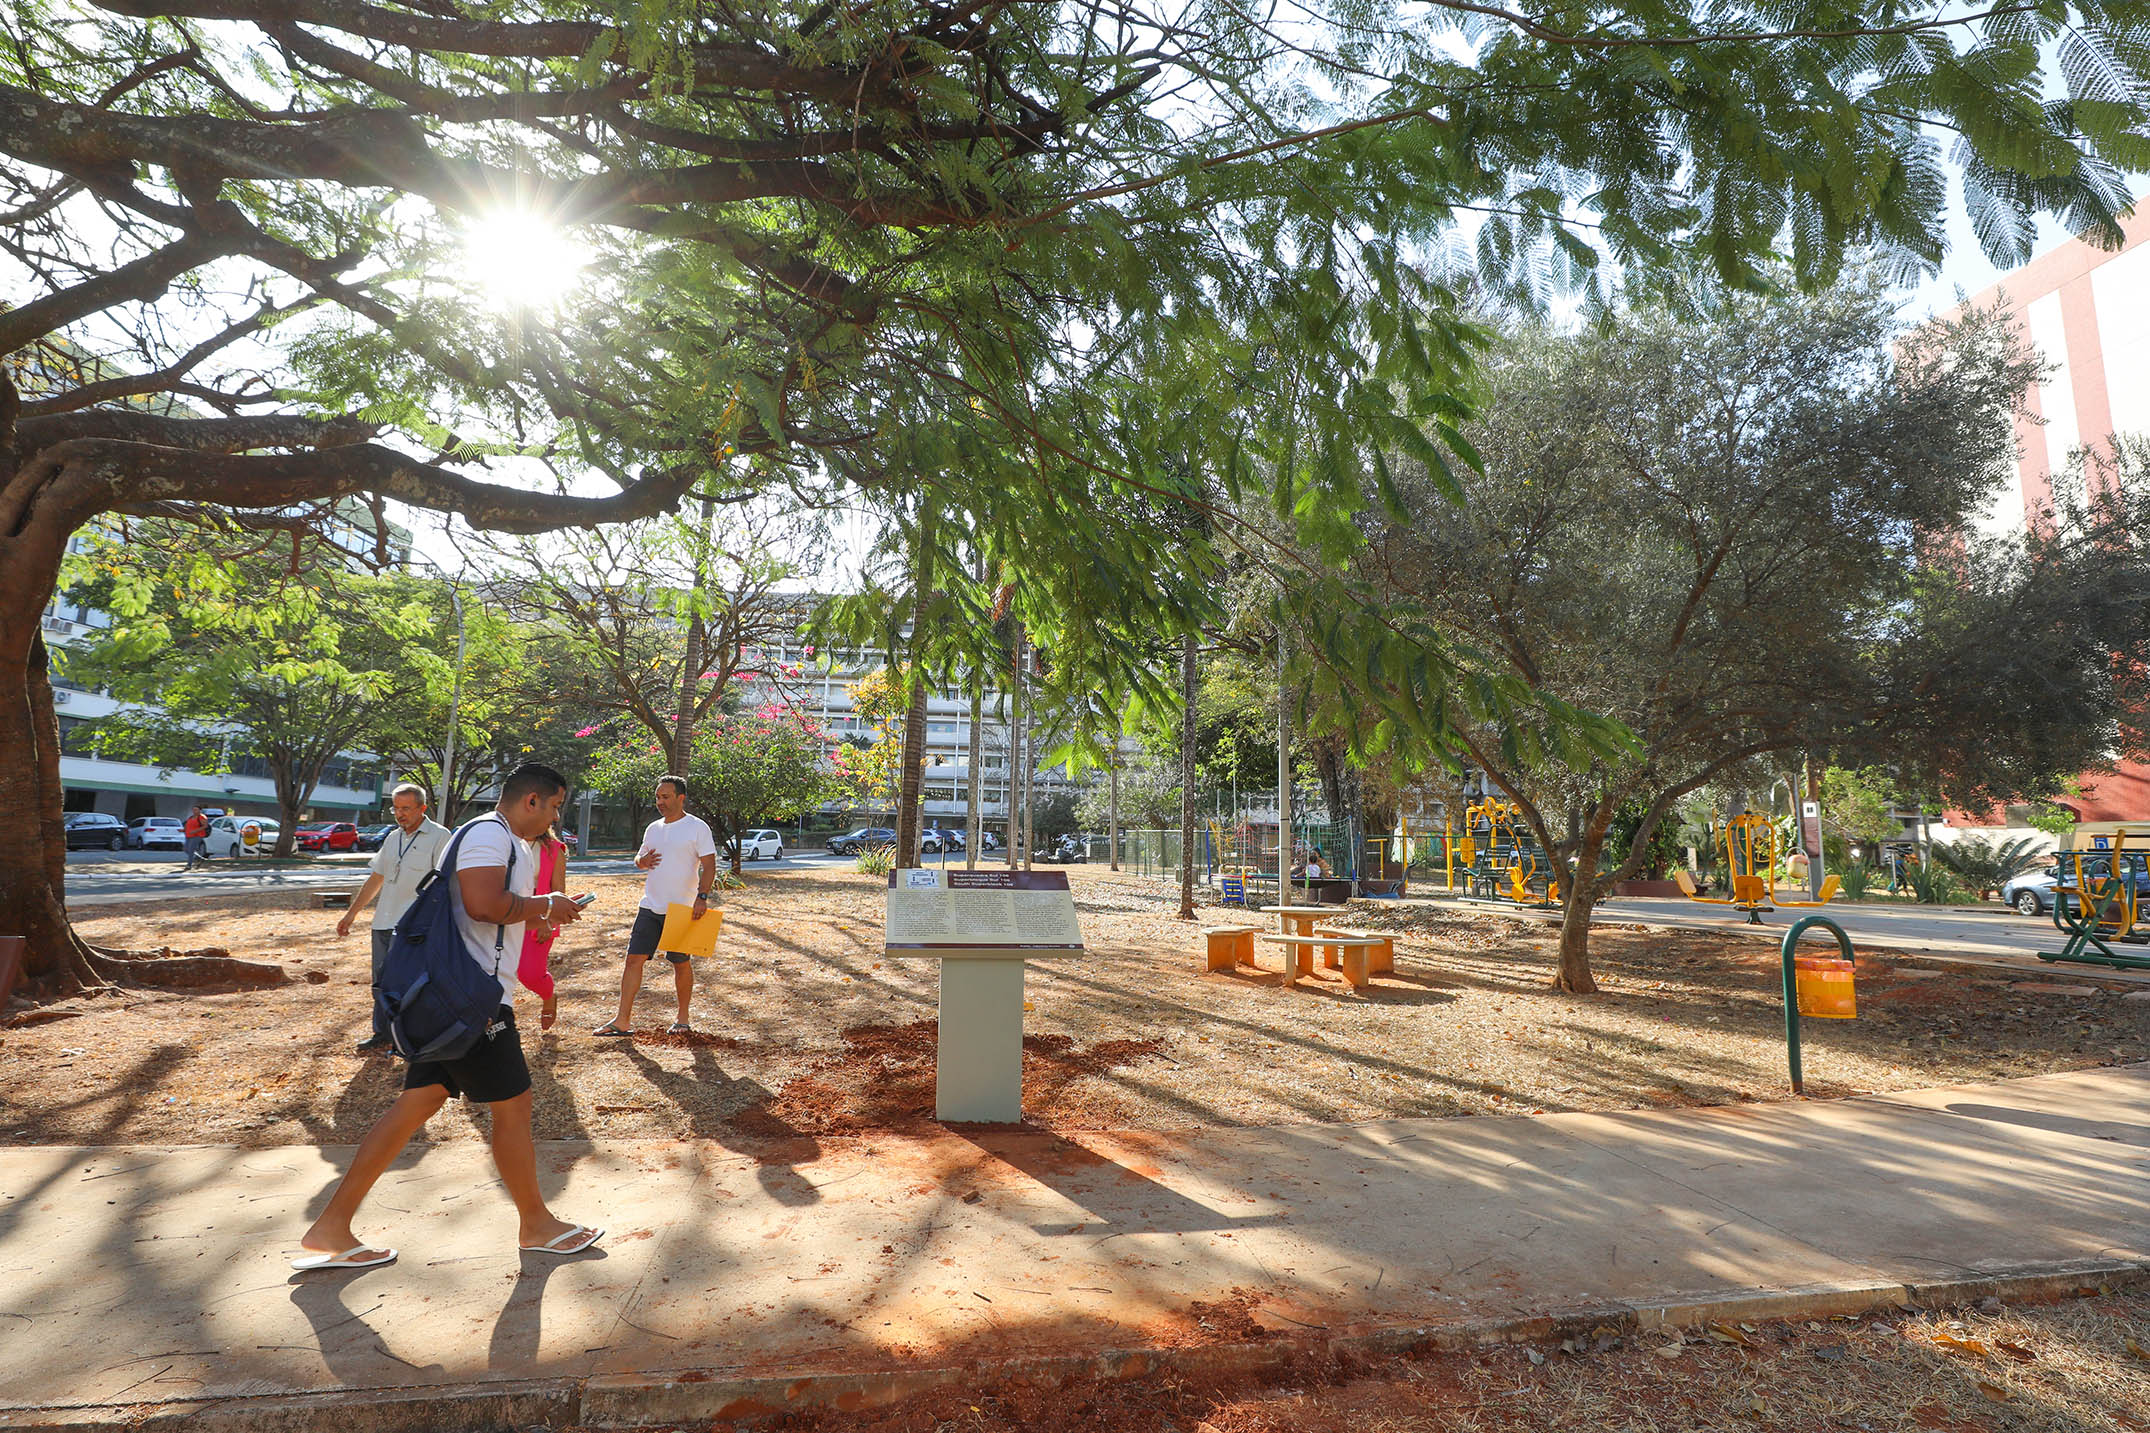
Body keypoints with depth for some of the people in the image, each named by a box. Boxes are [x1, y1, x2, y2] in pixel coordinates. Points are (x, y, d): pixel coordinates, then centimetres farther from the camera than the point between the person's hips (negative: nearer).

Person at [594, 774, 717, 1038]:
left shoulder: (697, 827, -6)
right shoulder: (653, 828, 12)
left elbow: (709, 865, -11)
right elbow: (640, 857, 25)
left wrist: (702, 897, -22)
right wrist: (641, 861, 0)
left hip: (682, 909, -5)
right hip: (650, 907, 5)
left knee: (681, 963, 6)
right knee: (634, 959, 0)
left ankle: (683, 1018, 20)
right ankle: (623, 1021, 5)